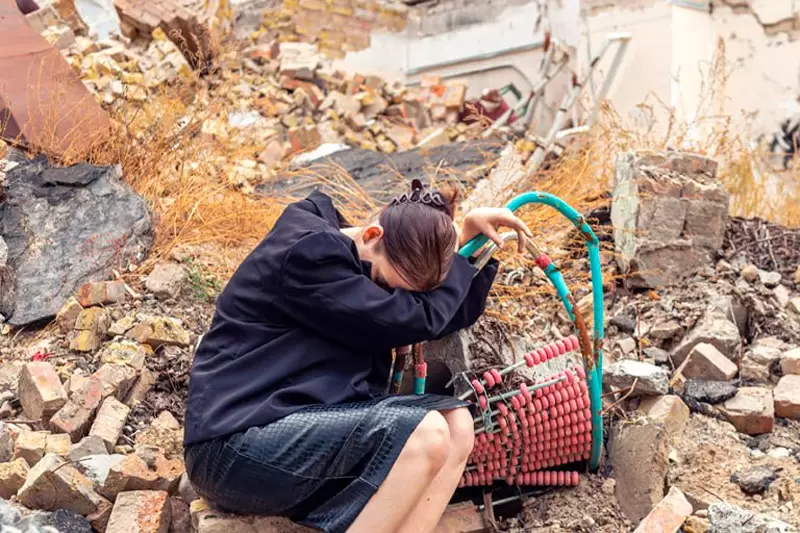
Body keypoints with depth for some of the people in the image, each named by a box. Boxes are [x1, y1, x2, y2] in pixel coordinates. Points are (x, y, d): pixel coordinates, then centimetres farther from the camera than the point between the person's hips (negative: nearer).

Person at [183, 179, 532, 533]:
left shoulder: (353, 261, 13)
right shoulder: (307, 254, -15)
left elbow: (450, 315, 16)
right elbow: (415, 320, -16)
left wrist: (471, 230, 7)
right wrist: (461, 241, -1)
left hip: (303, 432, 9)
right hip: (238, 446, -9)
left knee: (455, 424, -5)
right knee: (425, 433, -24)